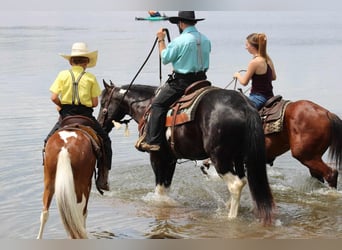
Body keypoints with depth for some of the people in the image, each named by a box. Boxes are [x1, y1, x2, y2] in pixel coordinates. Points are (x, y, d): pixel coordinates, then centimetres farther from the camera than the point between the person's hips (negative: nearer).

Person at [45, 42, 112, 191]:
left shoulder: (63, 75, 0)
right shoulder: (90, 77, -2)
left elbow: (54, 97, -6)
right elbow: (95, 103, -4)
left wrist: (62, 105, 12)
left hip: (66, 114, 1)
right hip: (85, 115, -1)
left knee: (49, 141, 23)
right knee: (105, 141, 16)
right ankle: (103, 178, 9)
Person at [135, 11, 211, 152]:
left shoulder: (179, 41, -15)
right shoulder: (205, 40, 6)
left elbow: (165, 58, -4)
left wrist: (161, 40, 7)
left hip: (182, 81, -7)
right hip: (201, 80, 7)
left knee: (158, 104, -2)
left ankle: (152, 141, -10)